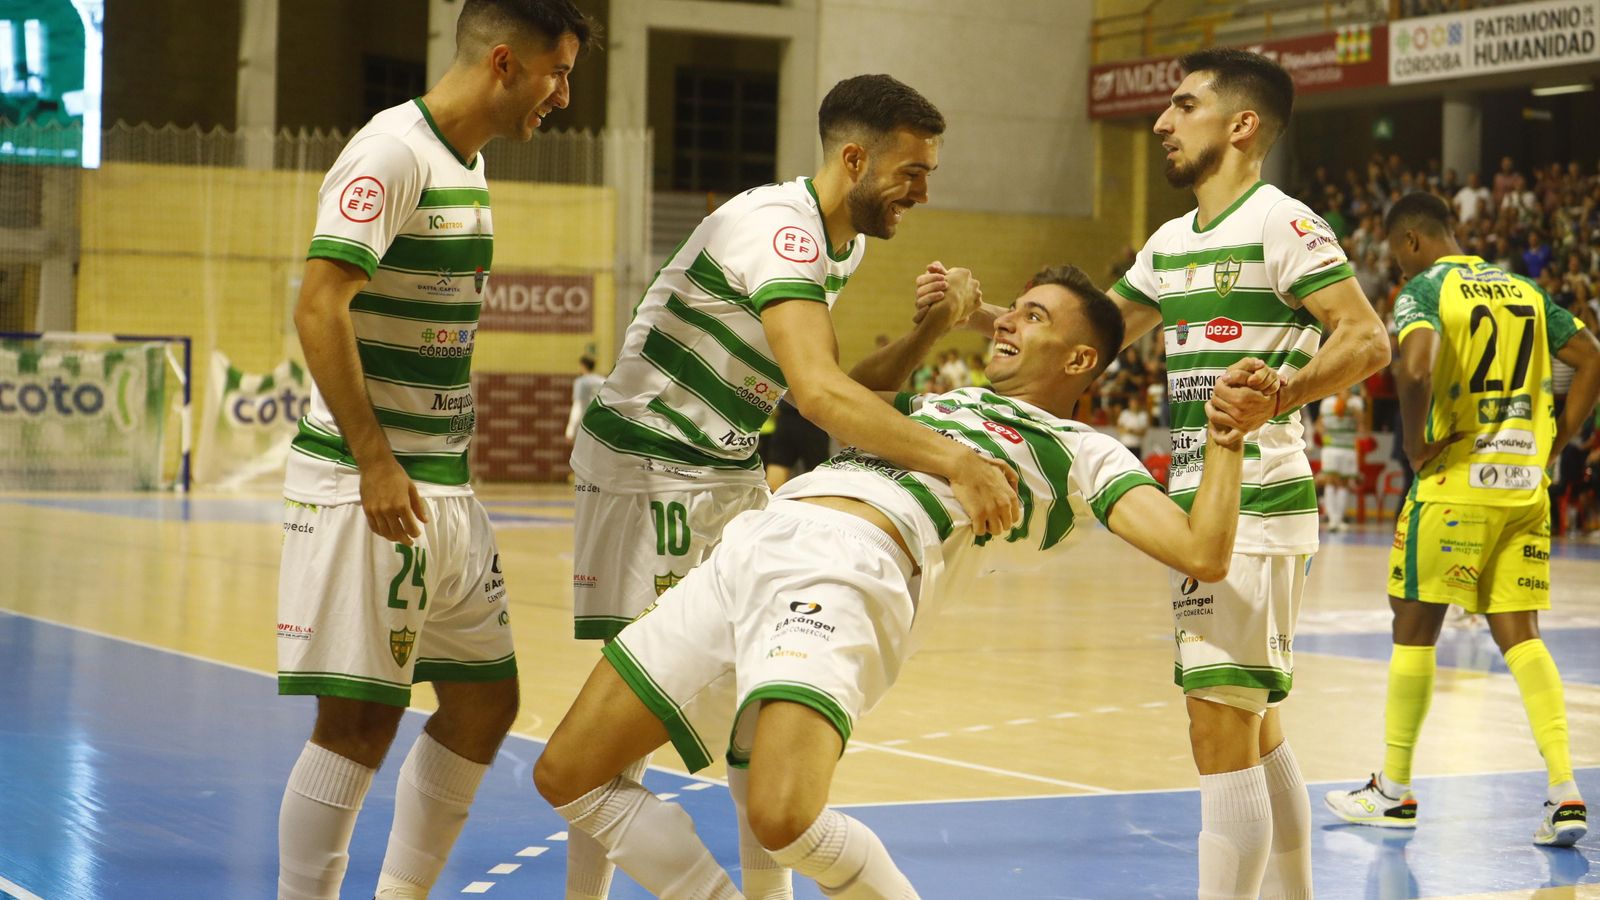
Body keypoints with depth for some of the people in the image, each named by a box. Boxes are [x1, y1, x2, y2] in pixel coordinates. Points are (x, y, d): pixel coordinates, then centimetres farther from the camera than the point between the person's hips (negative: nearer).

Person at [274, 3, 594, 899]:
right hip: (368, 487, -9)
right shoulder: (393, 153, -14)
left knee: (486, 700, 13)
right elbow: (320, 307, -21)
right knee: (361, 719, -8)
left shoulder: (469, 165, 14)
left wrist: (450, 469, 19)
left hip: (446, 486, 9)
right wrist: (374, 461, -25)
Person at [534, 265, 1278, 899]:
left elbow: (1201, 555, 2)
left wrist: (1226, 436, -2)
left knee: (784, 820, -31)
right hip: (752, 546, 7)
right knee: (566, 775, 1)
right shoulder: (944, 399, 34)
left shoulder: (1081, 455, 14)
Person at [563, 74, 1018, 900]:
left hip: (732, 475, 9)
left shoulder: (846, 242, 6)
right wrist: (954, 461, -42)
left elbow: (853, 393, 7)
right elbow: (818, 392, -38)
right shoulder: (779, 226, -25)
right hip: (646, 469, -9)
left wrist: (929, 328, -8)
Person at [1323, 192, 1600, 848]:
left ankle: (1394, 792, 17)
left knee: (1415, 626, 7)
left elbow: (1415, 367, -25)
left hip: (1457, 477, -6)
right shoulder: (1522, 288, 15)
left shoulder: (1424, 289, -5)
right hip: (1525, 482, 6)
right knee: (1518, 633, 8)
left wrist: (1415, 446, -12)